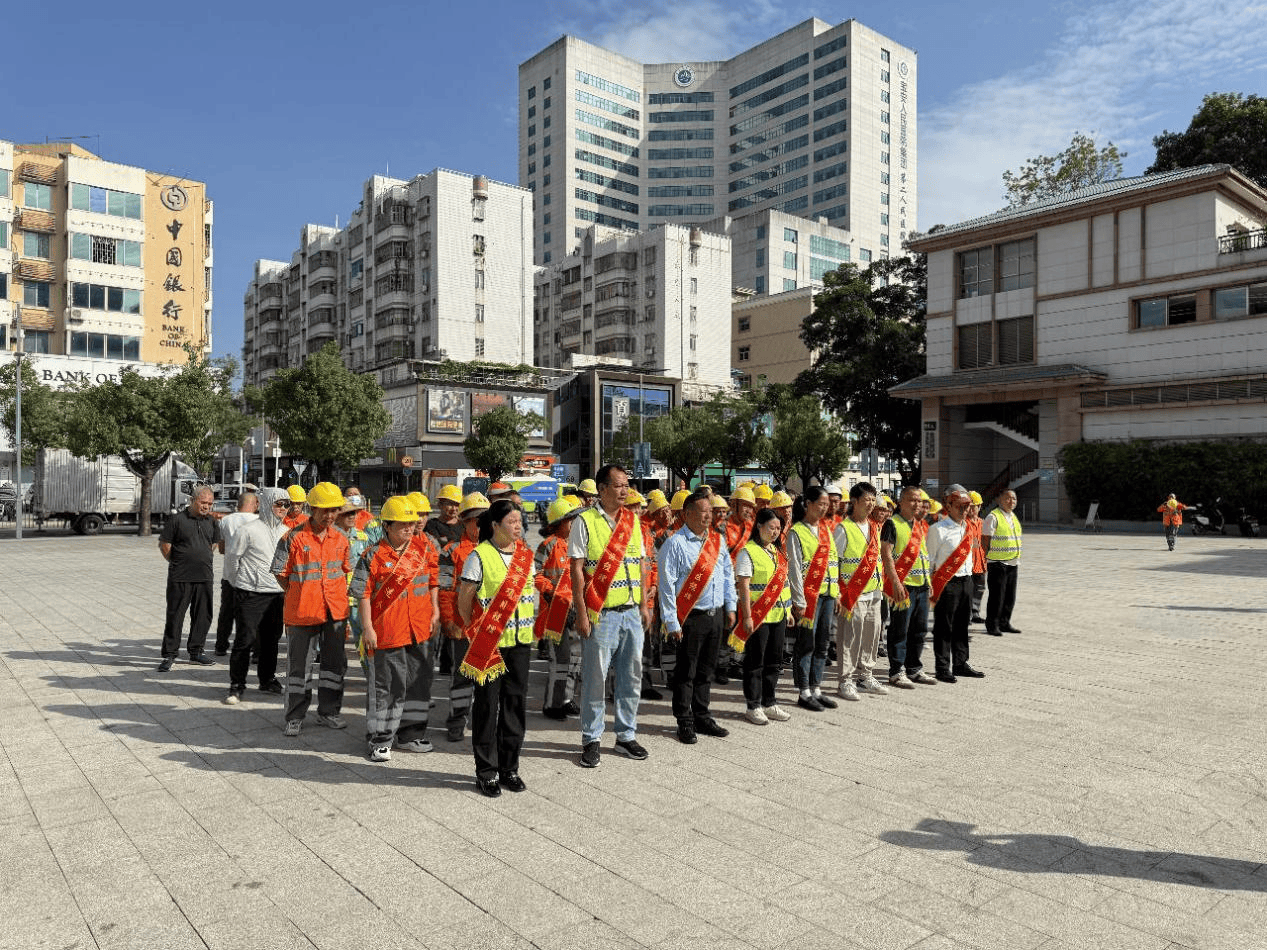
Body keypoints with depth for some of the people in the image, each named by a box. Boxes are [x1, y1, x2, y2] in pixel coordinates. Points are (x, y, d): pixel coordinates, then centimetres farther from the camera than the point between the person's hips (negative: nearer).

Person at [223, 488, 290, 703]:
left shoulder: (285, 531, 10)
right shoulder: (248, 530, -10)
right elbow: (231, 556, -2)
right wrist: (243, 579, 8)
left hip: (277, 594, 6)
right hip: (250, 594, -6)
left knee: (272, 639, 14)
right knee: (245, 639, -4)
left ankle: (268, 680, 28)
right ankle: (237, 686, 8)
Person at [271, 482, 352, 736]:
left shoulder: (340, 538, 4)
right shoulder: (294, 538, -10)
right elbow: (281, 573, -3)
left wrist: (340, 595, 8)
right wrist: (299, 596, -2)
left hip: (335, 610, 4)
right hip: (302, 611, -4)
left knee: (335, 661, 12)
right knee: (298, 664, 5)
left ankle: (328, 711, 27)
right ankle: (295, 717, 18)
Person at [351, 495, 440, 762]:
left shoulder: (425, 551, 6)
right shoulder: (372, 556, -7)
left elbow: (433, 585, 13)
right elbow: (363, 595, -7)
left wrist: (435, 615, 6)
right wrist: (367, 628, -10)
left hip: (420, 631, 5)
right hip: (385, 632, -5)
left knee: (418, 683, 14)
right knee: (385, 686, 4)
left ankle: (411, 733, 30)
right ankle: (380, 739, 18)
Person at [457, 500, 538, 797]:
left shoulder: (526, 555, 7)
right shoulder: (480, 556, -10)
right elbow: (464, 600, -6)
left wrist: (531, 624, 10)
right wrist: (475, 633, -4)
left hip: (520, 641, 5)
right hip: (489, 642, -5)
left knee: (516, 701, 10)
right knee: (487, 703, 3)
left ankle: (509, 767, 24)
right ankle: (486, 771, 17)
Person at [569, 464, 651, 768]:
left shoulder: (632, 520, 11)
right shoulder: (585, 521, -5)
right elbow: (577, 569, -8)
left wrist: (644, 605, 12)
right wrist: (581, 612, -12)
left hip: (631, 612, 5)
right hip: (601, 614, -5)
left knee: (631, 675, 11)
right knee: (595, 677, 3)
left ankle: (626, 736, 26)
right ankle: (591, 740, 18)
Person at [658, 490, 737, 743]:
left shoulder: (718, 540, 9)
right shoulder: (675, 544, -11)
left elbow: (728, 575, 17)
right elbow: (667, 585, -12)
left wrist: (731, 607, 13)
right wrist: (671, 622, -14)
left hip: (716, 615, 6)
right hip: (691, 618, -6)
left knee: (706, 670, 16)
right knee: (686, 672, 3)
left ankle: (702, 717, 28)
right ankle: (685, 722, 15)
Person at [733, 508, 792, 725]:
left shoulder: (777, 551, 12)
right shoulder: (748, 552, -12)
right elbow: (744, 586, -15)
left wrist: (788, 609, 16)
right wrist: (747, 617, -19)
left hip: (778, 615, 8)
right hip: (758, 616, -7)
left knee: (774, 661, 13)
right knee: (755, 662, 2)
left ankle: (769, 703, 25)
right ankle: (753, 706, 12)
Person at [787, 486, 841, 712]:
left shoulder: (826, 528, 13)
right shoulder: (797, 532, -8)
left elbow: (832, 561, 16)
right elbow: (795, 568, -11)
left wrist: (837, 592, 10)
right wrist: (799, 601, -14)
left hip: (827, 593, 7)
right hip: (809, 594, -7)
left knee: (822, 643, 11)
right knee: (806, 643, 0)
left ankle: (816, 689, 20)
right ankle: (804, 693, 8)